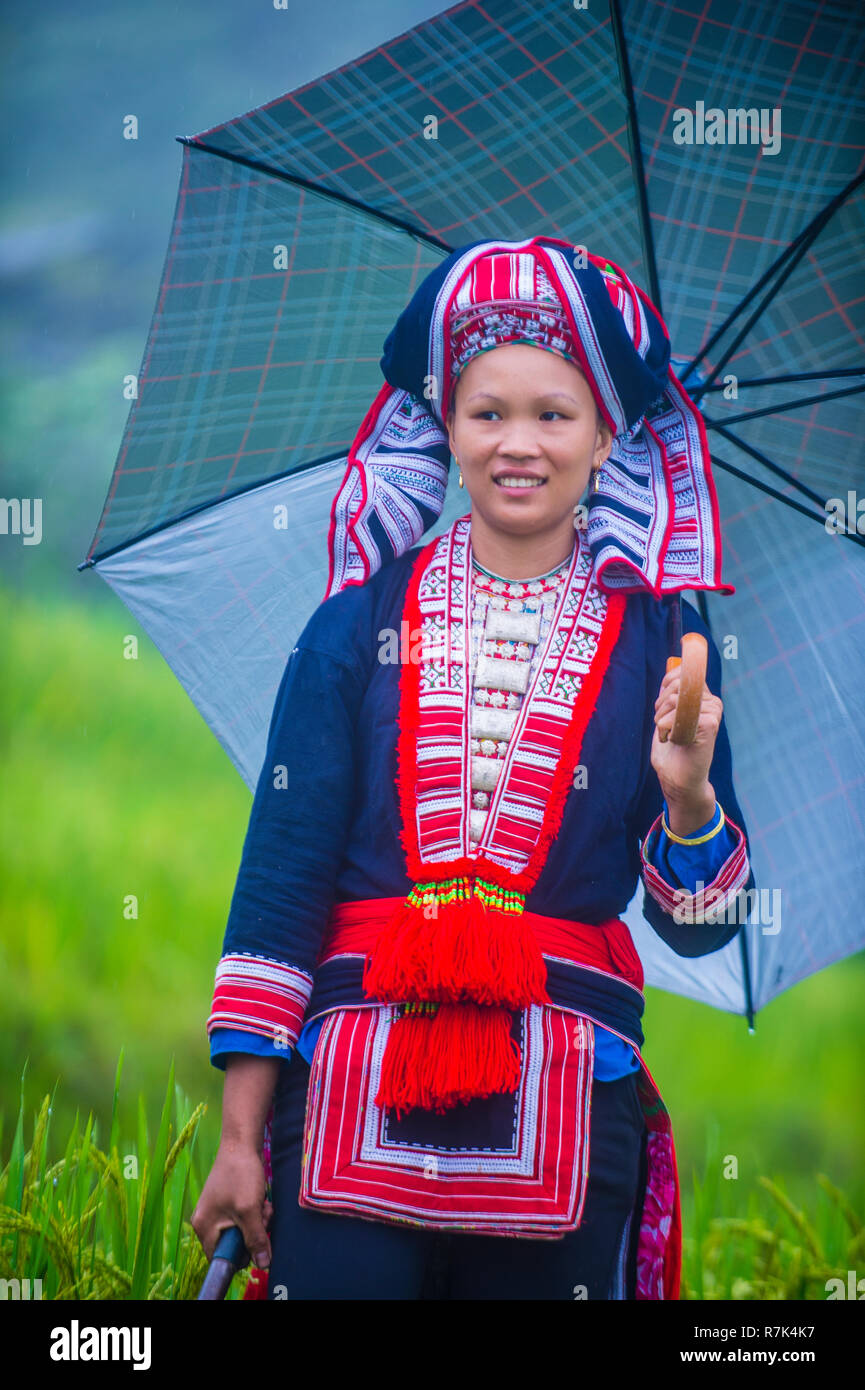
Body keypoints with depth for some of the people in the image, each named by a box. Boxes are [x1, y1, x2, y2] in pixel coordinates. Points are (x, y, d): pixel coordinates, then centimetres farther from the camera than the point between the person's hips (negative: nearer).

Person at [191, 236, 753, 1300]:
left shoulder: (656, 641, 6)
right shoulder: (361, 624, 5)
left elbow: (698, 930, 4)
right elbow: (281, 869, 2)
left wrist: (688, 795, -17)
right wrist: (240, 1135, -3)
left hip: (564, 1110, 1)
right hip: (351, 1096, 0)